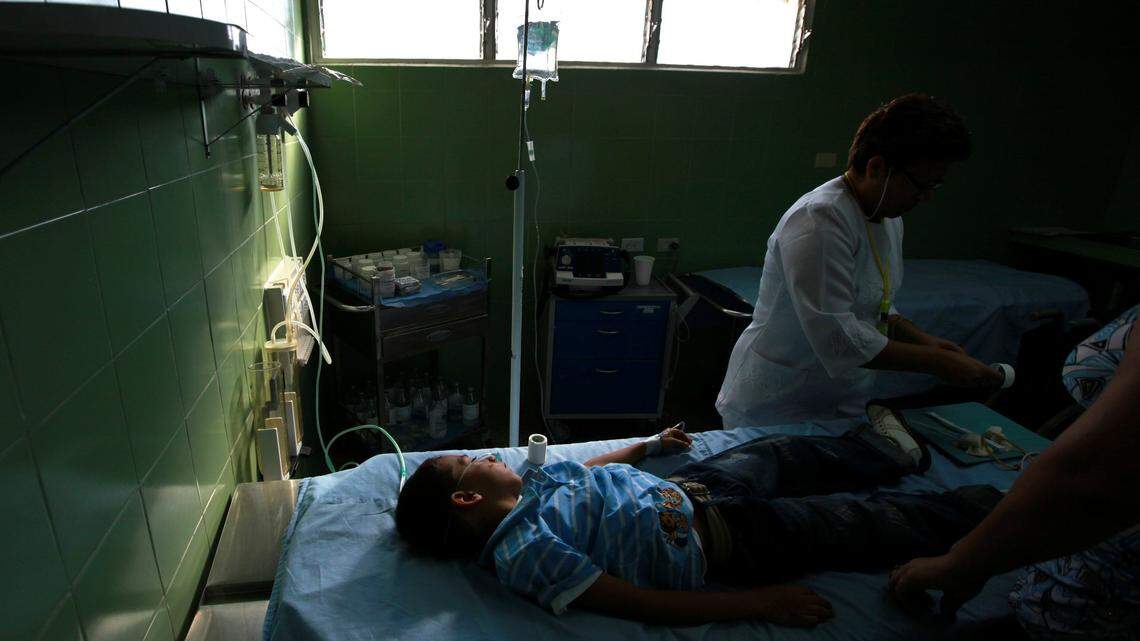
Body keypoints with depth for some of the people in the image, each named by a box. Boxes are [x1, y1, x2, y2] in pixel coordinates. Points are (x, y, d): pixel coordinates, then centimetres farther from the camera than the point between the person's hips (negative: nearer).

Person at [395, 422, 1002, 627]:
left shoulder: (528, 484, -2)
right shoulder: (522, 550, -28)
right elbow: (641, 603, -29)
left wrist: (648, 444, 27)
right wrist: (759, 603, -26)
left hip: (682, 486, 8)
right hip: (721, 539, -8)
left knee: (790, 453, 25)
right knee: (874, 525, 6)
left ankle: (887, 449, 56)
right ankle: (985, 511, 33)